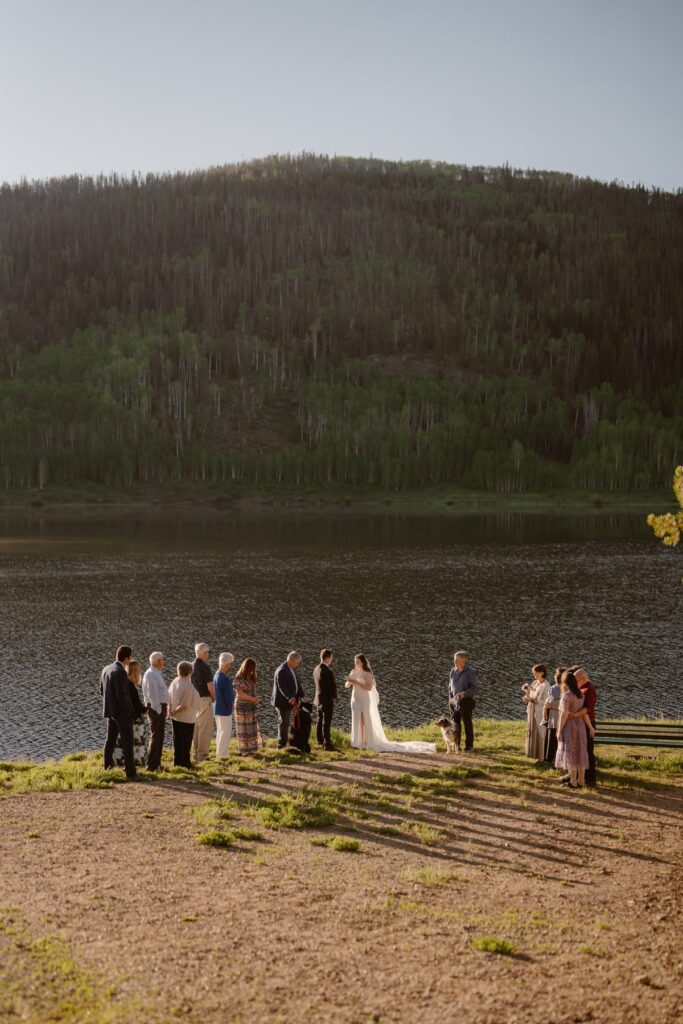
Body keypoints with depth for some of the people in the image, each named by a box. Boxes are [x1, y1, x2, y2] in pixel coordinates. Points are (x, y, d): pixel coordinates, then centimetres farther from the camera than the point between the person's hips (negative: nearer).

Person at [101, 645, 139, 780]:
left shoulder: (106, 669, 5)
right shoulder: (121, 672, -22)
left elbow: (102, 690, 13)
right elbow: (121, 695, -24)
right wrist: (130, 712, -14)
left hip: (109, 710, 8)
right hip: (122, 711, -8)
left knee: (110, 739, 19)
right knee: (127, 741, -1)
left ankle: (107, 766, 26)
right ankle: (130, 771, 0)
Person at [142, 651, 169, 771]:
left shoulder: (157, 674, 15)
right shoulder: (151, 674, -17)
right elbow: (152, 694, -22)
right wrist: (158, 710, -21)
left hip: (160, 708, 10)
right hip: (156, 708, -10)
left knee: (160, 735, 15)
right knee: (156, 736, -7)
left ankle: (156, 763, 23)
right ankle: (151, 765, -4)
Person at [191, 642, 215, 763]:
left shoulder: (191, 666, 6)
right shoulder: (204, 667, -17)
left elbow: (190, 684, 11)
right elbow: (210, 685, -17)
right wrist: (214, 698, 0)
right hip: (205, 699, -8)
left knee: (196, 726, 14)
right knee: (205, 727, -2)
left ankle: (196, 752, 18)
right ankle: (203, 754, -2)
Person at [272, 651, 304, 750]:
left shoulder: (292, 669, 9)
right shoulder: (281, 671, -22)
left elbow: (297, 683, 11)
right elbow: (282, 687, -29)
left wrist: (301, 696, 0)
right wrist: (290, 698, -41)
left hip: (289, 701, 10)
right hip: (282, 701, -10)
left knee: (285, 724, 18)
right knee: (284, 723, -3)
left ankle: (282, 744, 28)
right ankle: (281, 745, 4)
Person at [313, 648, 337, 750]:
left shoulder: (316, 668, 2)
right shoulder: (327, 671, -24)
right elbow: (333, 686, -16)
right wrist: (334, 697, -1)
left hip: (318, 699, 9)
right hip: (327, 700, -9)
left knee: (320, 721, 17)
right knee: (327, 723, -4)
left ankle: (320, 742, 26)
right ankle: (327, 744, -3)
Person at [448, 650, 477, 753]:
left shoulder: (470, 672, -12)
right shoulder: (453, 671, 4)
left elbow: (473, 688, -11)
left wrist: (463, 694, -24)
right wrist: (450, 696, 4)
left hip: (466, 701, -5)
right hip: (454, 701, 5)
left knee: (467, 723, 3)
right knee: (455, 723, 8)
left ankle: (469, 746, 13)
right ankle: (456, 745, 18)